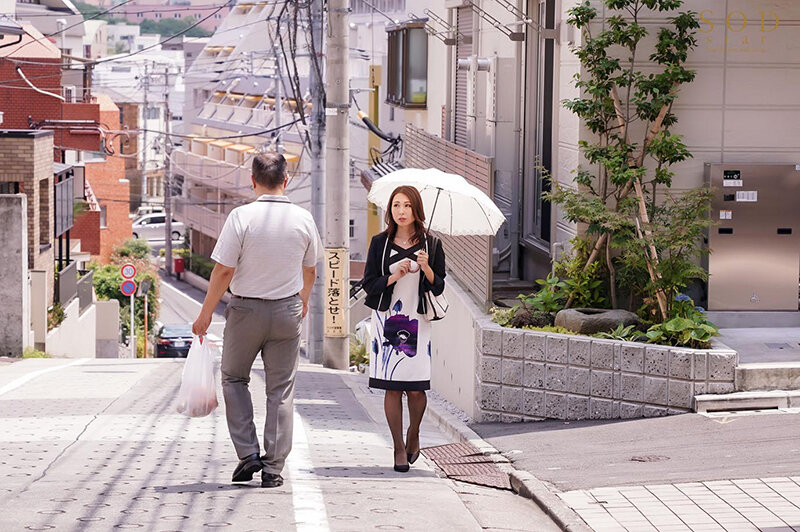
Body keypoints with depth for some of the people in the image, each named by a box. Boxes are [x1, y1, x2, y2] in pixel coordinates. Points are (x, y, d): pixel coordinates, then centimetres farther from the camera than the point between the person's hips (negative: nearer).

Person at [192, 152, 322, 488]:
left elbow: (223, 271, -13)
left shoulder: (242, 216, -13)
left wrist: (206, 313, -2)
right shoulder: (303, 219, -2)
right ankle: (273, 467, 7)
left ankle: (247, 453, 6)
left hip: (246, 309, -2)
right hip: (288, 309, 2)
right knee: (281, 389, 8)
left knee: (234, 378, 17)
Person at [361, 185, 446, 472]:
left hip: (418, 321, 0)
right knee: (392, 387, -3)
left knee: (416, 388, -5)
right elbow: (369, 284, 3)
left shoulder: (431, 244, 5)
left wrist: (426, 269, -15)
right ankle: (399, 448, 7)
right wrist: (394, 277, -13)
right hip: (387, 320, 0)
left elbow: (439, 287, 4)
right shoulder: (380, 243, 6)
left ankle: (413, 435, 23)